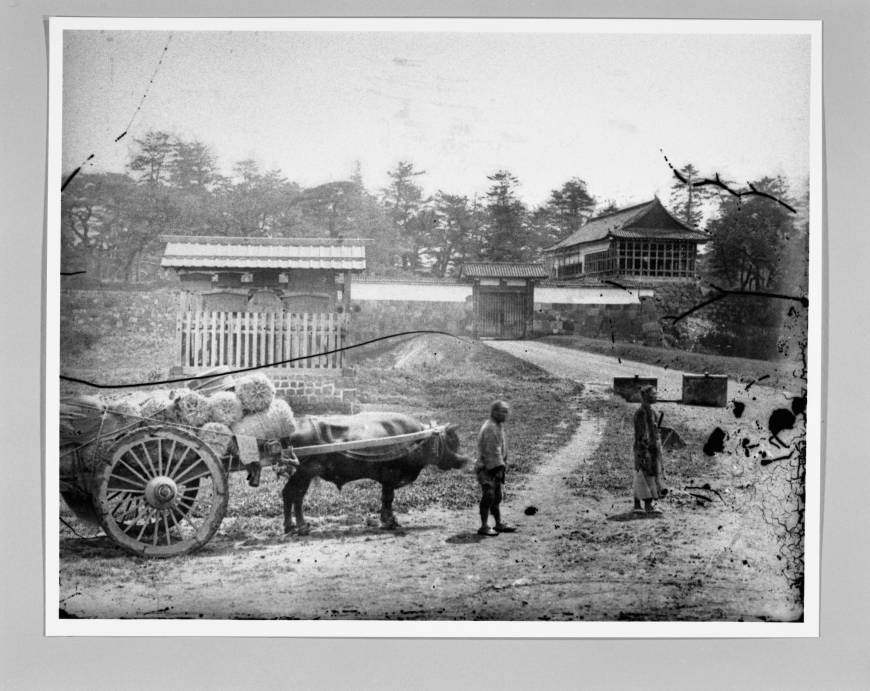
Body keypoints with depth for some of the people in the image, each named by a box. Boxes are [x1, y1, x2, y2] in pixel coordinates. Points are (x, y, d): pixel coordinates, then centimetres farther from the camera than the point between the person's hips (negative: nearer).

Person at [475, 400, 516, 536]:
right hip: (486, 469, -10)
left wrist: (500, 467, 17)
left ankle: (499, 524, 22)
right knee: (489, 496, -12)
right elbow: (492, 450, -23)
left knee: (497, 497, 14)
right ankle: (484, 527, -10)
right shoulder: (490, 427, -18)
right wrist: (499, 468, -23)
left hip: (494, 468, 10)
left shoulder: (498, 426, 15)